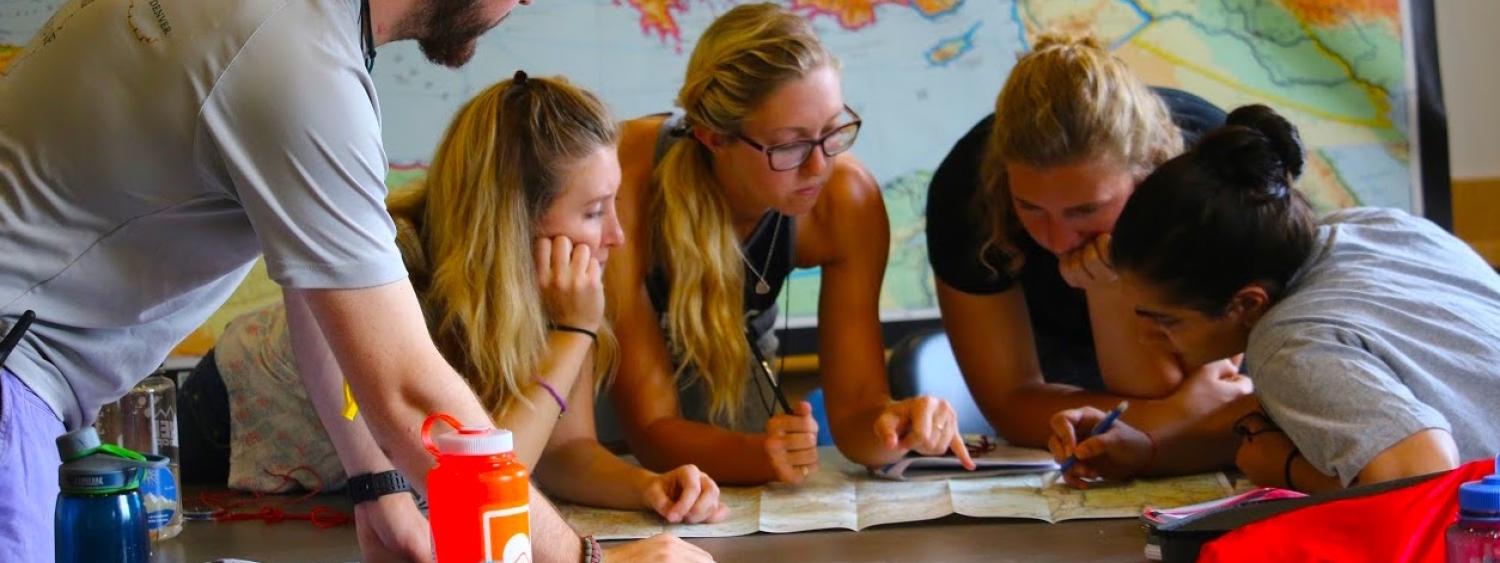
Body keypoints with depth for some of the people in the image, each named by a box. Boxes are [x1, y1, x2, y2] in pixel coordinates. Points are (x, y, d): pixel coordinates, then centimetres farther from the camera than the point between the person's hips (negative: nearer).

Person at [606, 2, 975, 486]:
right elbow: (650, 425, -32)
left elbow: (854, 405, -19)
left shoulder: (847, 200, -25)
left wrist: (889, 425, -42)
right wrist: (760, 454, -51)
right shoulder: (629, 183, -36)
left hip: (727, 372, 2)